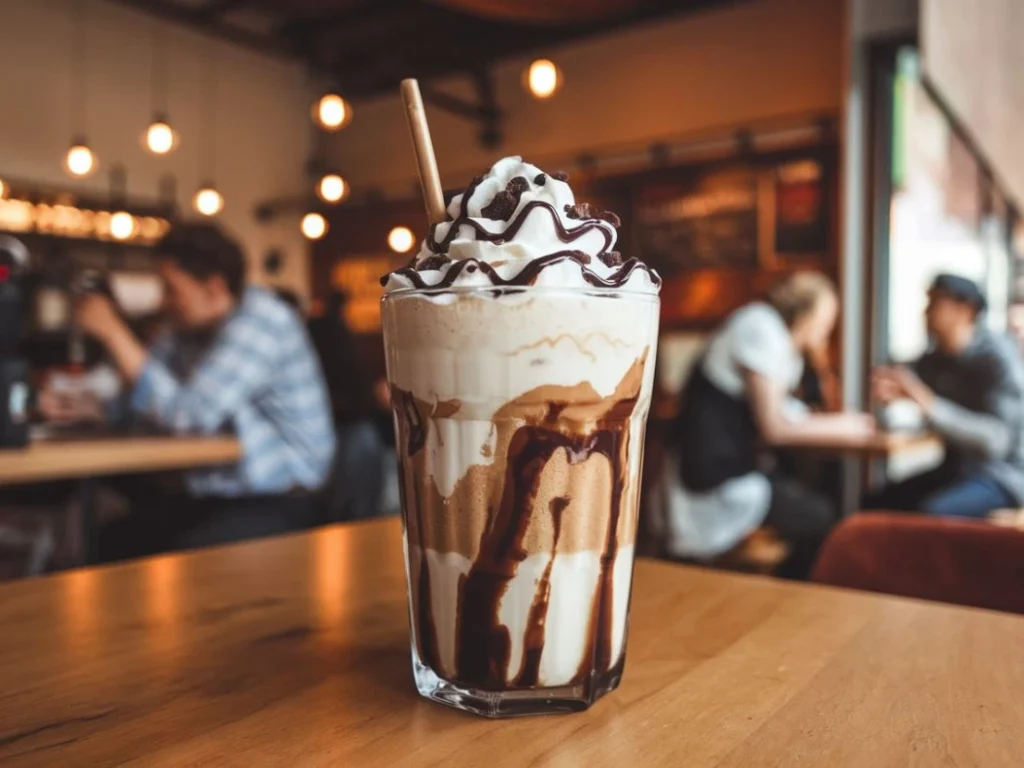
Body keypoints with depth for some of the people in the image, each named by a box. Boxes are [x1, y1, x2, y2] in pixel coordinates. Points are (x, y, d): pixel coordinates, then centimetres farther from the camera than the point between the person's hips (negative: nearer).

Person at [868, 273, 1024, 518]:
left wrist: (929, 404, -39)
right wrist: (887, 394, -22)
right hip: (956, 469, 7)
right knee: (874, 506, -6)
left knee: (929, 514, -32)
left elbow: (995, 439, -29)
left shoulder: (998, 356, -17)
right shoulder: (933, 360, 3)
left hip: (1003, 475, -7)